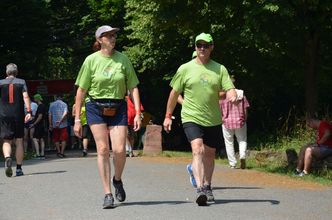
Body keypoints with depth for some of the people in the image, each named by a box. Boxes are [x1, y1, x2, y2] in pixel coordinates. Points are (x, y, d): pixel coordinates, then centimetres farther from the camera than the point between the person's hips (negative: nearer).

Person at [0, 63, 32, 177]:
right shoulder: (21, 82, 4)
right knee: (19, 141, 9)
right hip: (18, 115, 0)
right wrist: (29, 111, -13)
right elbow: (25, 97, -8)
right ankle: (19, 168, 7)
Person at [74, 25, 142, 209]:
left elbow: (133, 88, 6)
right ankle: (107, 194, 0)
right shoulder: (91, 60, -1)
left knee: (119, 150, -9)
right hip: (96, 107, -1)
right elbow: (81, 91, 2)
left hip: (118, 108, 1)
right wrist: (77, 119, 0)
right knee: (102, 149, -6)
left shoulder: (122, 59, 3)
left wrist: (137, 113, -3)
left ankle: (117, 180, 21)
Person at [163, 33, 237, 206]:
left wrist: (232, 96, -26)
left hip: (213, 120, 3)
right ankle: (199, 189, -30)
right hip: (191, 117, -3)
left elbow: (230, 89, -2)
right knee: (197, 149, -22)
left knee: (209, 154, 14)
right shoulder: (185, 69, 1)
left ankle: (207, 187, 33)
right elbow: (174, 93, 9)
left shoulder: (220, 69, 5)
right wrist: (168, 116, 11)